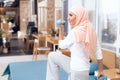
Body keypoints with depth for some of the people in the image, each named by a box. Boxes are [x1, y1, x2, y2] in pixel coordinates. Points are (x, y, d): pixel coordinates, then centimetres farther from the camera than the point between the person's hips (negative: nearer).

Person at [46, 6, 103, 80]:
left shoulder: (74, 32, -21)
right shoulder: (90, 30, -1)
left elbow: (62, 45, -2)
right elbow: (98, 53, 2)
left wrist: (60, 29, 6)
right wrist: (100, 71, 10)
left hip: (77, 71, -7)